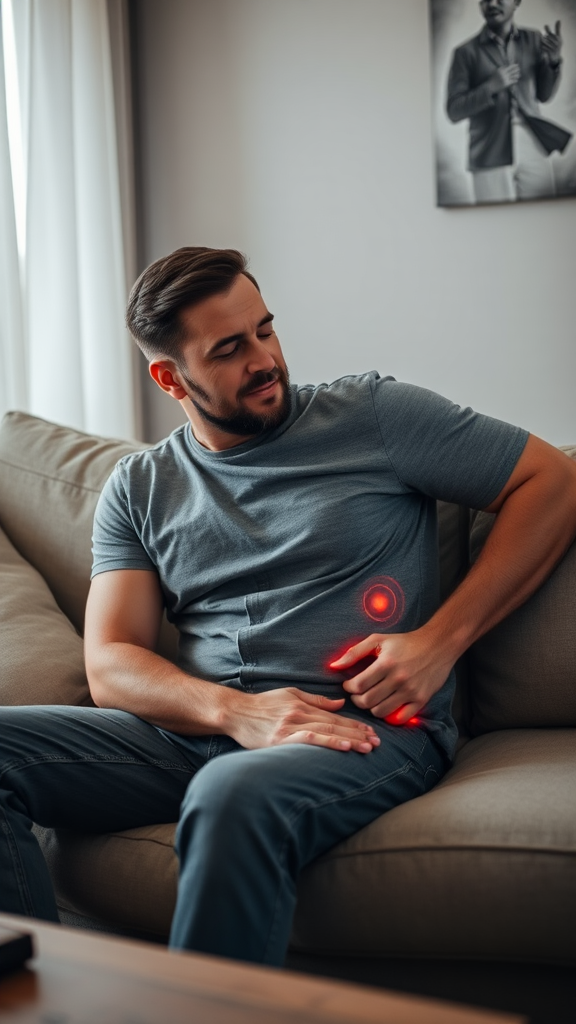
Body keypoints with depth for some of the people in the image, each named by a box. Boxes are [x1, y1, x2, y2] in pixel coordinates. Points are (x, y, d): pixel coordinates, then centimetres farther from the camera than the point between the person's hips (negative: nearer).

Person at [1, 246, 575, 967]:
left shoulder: (371, 415, 7)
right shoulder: (138, 488, 15)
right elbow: (110, 665, 7)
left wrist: (441, 637, -6)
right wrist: (235, 711, -14)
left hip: (367, 727, -4)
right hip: (199, 729, 4)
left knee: (233, 796, -39)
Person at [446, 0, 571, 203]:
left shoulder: (534, 41, 10)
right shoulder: (466, 52, 1)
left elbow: (544, 95, 15)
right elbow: (454, 111, 0)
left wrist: (554, 60, -2)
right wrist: (491, 88, -14)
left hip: (534, 150, 3)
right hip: (490, 155, -2)